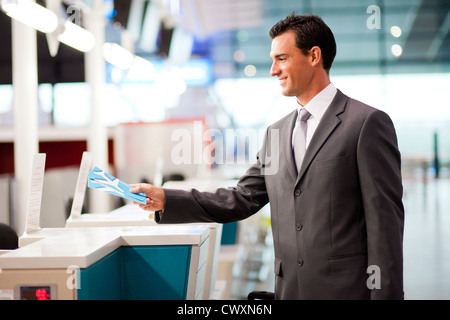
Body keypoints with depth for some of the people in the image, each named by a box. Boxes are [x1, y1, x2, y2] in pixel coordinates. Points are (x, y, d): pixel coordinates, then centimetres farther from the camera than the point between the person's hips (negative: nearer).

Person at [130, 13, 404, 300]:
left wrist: (385, 293, -14)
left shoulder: (368, 123, -8)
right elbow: (244, 199, 11)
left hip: (346, 288, -6)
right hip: (290, 288, 6)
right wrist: (166, 200, 3)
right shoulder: (277, 132, 14)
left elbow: (385, 220, -11)